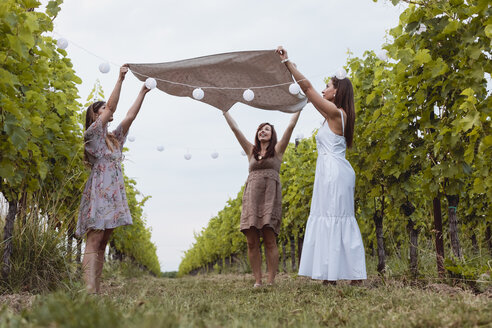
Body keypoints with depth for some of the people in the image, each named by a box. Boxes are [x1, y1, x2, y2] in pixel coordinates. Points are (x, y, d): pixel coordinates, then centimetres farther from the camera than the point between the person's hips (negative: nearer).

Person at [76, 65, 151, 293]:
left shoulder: (114, 139, 22)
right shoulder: (92, 134, 0)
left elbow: (130, 116, 18)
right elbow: (111, 107, -8)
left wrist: (143, 92, 17)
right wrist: (120, 79, -7)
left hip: (113, 194, 8)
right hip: (99, 192, -8)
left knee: (102, 244, 4)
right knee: (94, 242, -15)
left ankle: (97, 290, 3)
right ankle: (90, 290, -21)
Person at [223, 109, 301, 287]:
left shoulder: (277, 150, 14)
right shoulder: (251, 151, 21)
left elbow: (291, 125, 11)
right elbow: (235, 129, 22)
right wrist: (224, 111, 24)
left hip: (270, 195, -3)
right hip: (252, 196, 3)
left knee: (269, 240, -10)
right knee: (252, 242, -4)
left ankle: (271, 282, -9)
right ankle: (257, 281, 0)